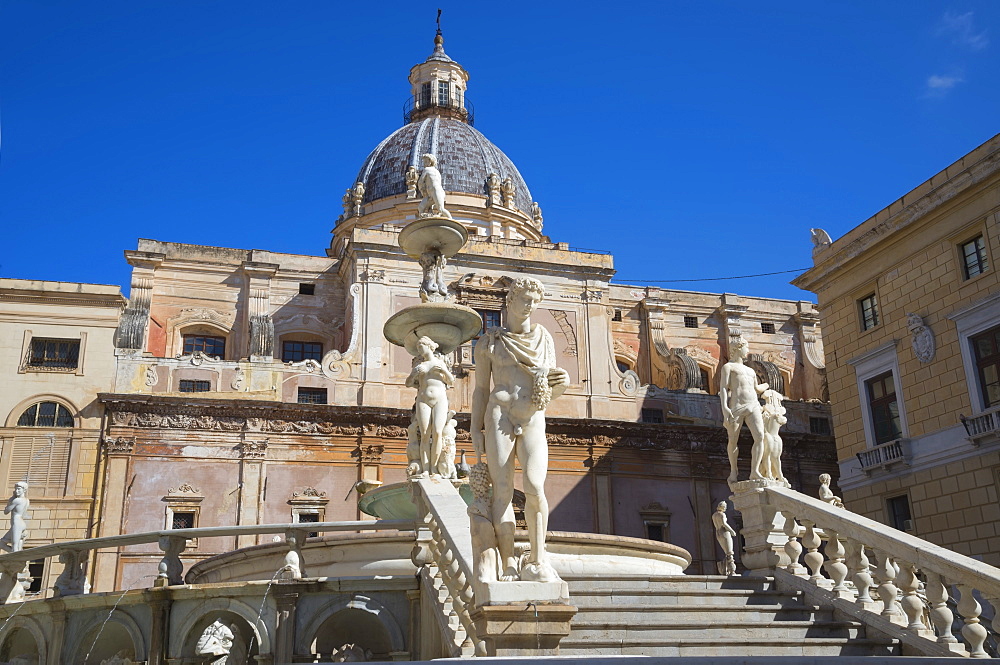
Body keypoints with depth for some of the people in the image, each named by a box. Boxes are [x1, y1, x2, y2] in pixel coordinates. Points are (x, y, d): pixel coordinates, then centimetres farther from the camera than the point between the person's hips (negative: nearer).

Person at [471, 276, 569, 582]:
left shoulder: (544, 339, 17)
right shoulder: (490, 342, 10)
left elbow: (550, 392, 19)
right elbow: (480, 388, 11)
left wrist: (562, 383, -4)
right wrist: (476, 429, 1)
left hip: (534, 421, 1)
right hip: (500, 417, -1)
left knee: (535, 487, -17)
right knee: (502, 491, -9)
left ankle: (537, 562, -10)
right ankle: (508, 564, -7)